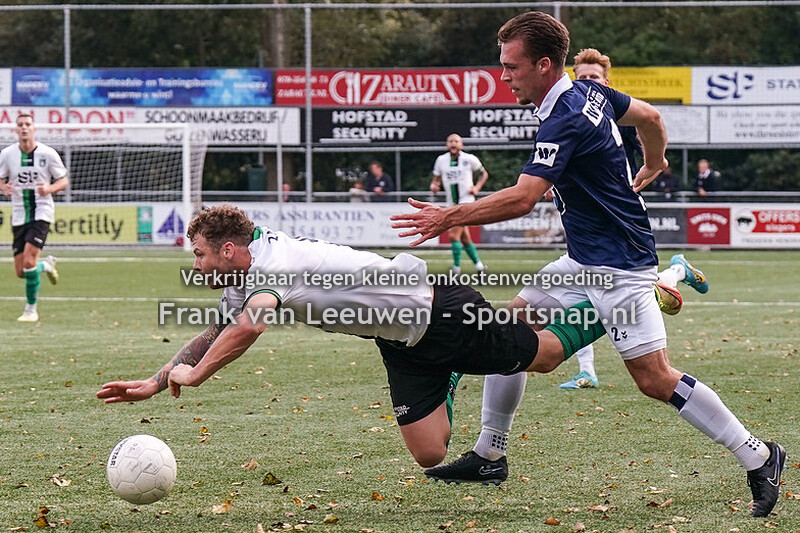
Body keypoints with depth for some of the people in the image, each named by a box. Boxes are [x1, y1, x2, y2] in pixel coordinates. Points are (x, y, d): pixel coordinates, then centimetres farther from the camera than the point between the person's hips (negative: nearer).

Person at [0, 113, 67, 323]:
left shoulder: (48, 154, -5)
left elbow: (64, 181, 3)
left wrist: (49, 189, -18)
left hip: (42, 212, -4)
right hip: (19, 215, 4)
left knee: (29, 261, -20)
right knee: (21, 272, 2)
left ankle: (31, 309, -4)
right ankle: (46, 265, 37)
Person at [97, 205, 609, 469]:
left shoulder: (271, 266, -28)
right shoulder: (242, 284, 1)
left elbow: (249, 326, -46)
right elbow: (216, 334, 16)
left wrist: (194, 375, -38)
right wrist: (154, 384, 10)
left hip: (443, 312, -8)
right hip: (405, 343, 8)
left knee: (541, 355, 9)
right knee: (428, 454, 6)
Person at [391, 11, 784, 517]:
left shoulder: (565, 123, -24)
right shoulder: (590, 93, 4)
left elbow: (521, 199, -34)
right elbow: (651, 117, 21)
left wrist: (450, 217, -32)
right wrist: (652, 168, 36)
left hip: (620, 267, -10)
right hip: (582, 261, 10)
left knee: (655, 379, -11)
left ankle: (759, 457, 0)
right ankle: (490, 456, 15)